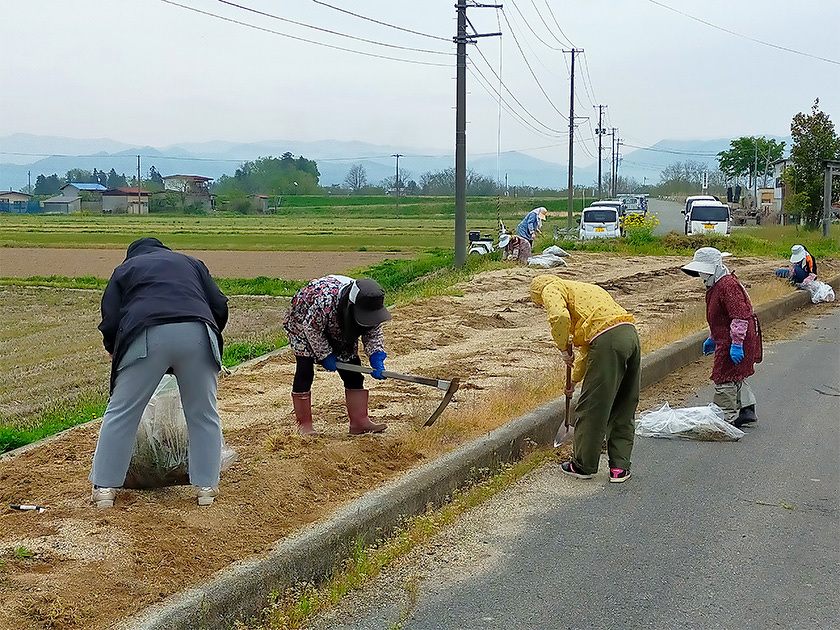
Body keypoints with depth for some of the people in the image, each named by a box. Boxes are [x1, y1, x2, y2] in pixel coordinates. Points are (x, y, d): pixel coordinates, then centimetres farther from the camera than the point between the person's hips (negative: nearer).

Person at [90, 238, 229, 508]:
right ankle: (206, 486, 17)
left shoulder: (125, 269, 26)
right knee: (203, 414, 13)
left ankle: (105, 488, 13)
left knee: (121, 412, 10)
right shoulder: (191, 262, 31)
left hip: (147, 336, -1)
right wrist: (210, 341, 33)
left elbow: (110, 320, 15)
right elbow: (220, 306, 20)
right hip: (197, 334, 1)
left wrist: (112, 349, 32)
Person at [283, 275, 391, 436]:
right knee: (305, 371, -14)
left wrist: (377, 359, -26)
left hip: (339, 330, 6)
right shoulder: (325, 301, -44)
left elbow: (374, 332, -11)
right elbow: (311, 328, -29)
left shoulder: (369, 307, -25)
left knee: (353, 372, -2)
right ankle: (304, 424, -5)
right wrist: (325, 355, -24)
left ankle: (359, 420, 2)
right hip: (304, 325, -6)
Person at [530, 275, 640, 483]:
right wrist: (574, 379, 45)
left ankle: (584, 465, 18)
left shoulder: (551, 288, 10)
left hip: (608, 340, -9)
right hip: (631, 334, 9)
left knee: (591, 408, 6)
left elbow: (559, 316, -14)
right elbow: (586, 346, 39)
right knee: (623, 410, 16)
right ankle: (619, 467, 21)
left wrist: (563, 349, 1)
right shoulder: (580, 289, 35)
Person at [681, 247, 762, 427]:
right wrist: (712, 338, 26)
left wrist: (736, 344, -27)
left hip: (734, 339, -11)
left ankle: (727, 418, -1)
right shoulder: (715, 285, 13)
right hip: (725, 339, 11)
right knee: (736, 377, 20)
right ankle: (747, 411, 30)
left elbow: (740, 317, -25)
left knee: (725, 379, -7)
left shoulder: (728, 286, -21)